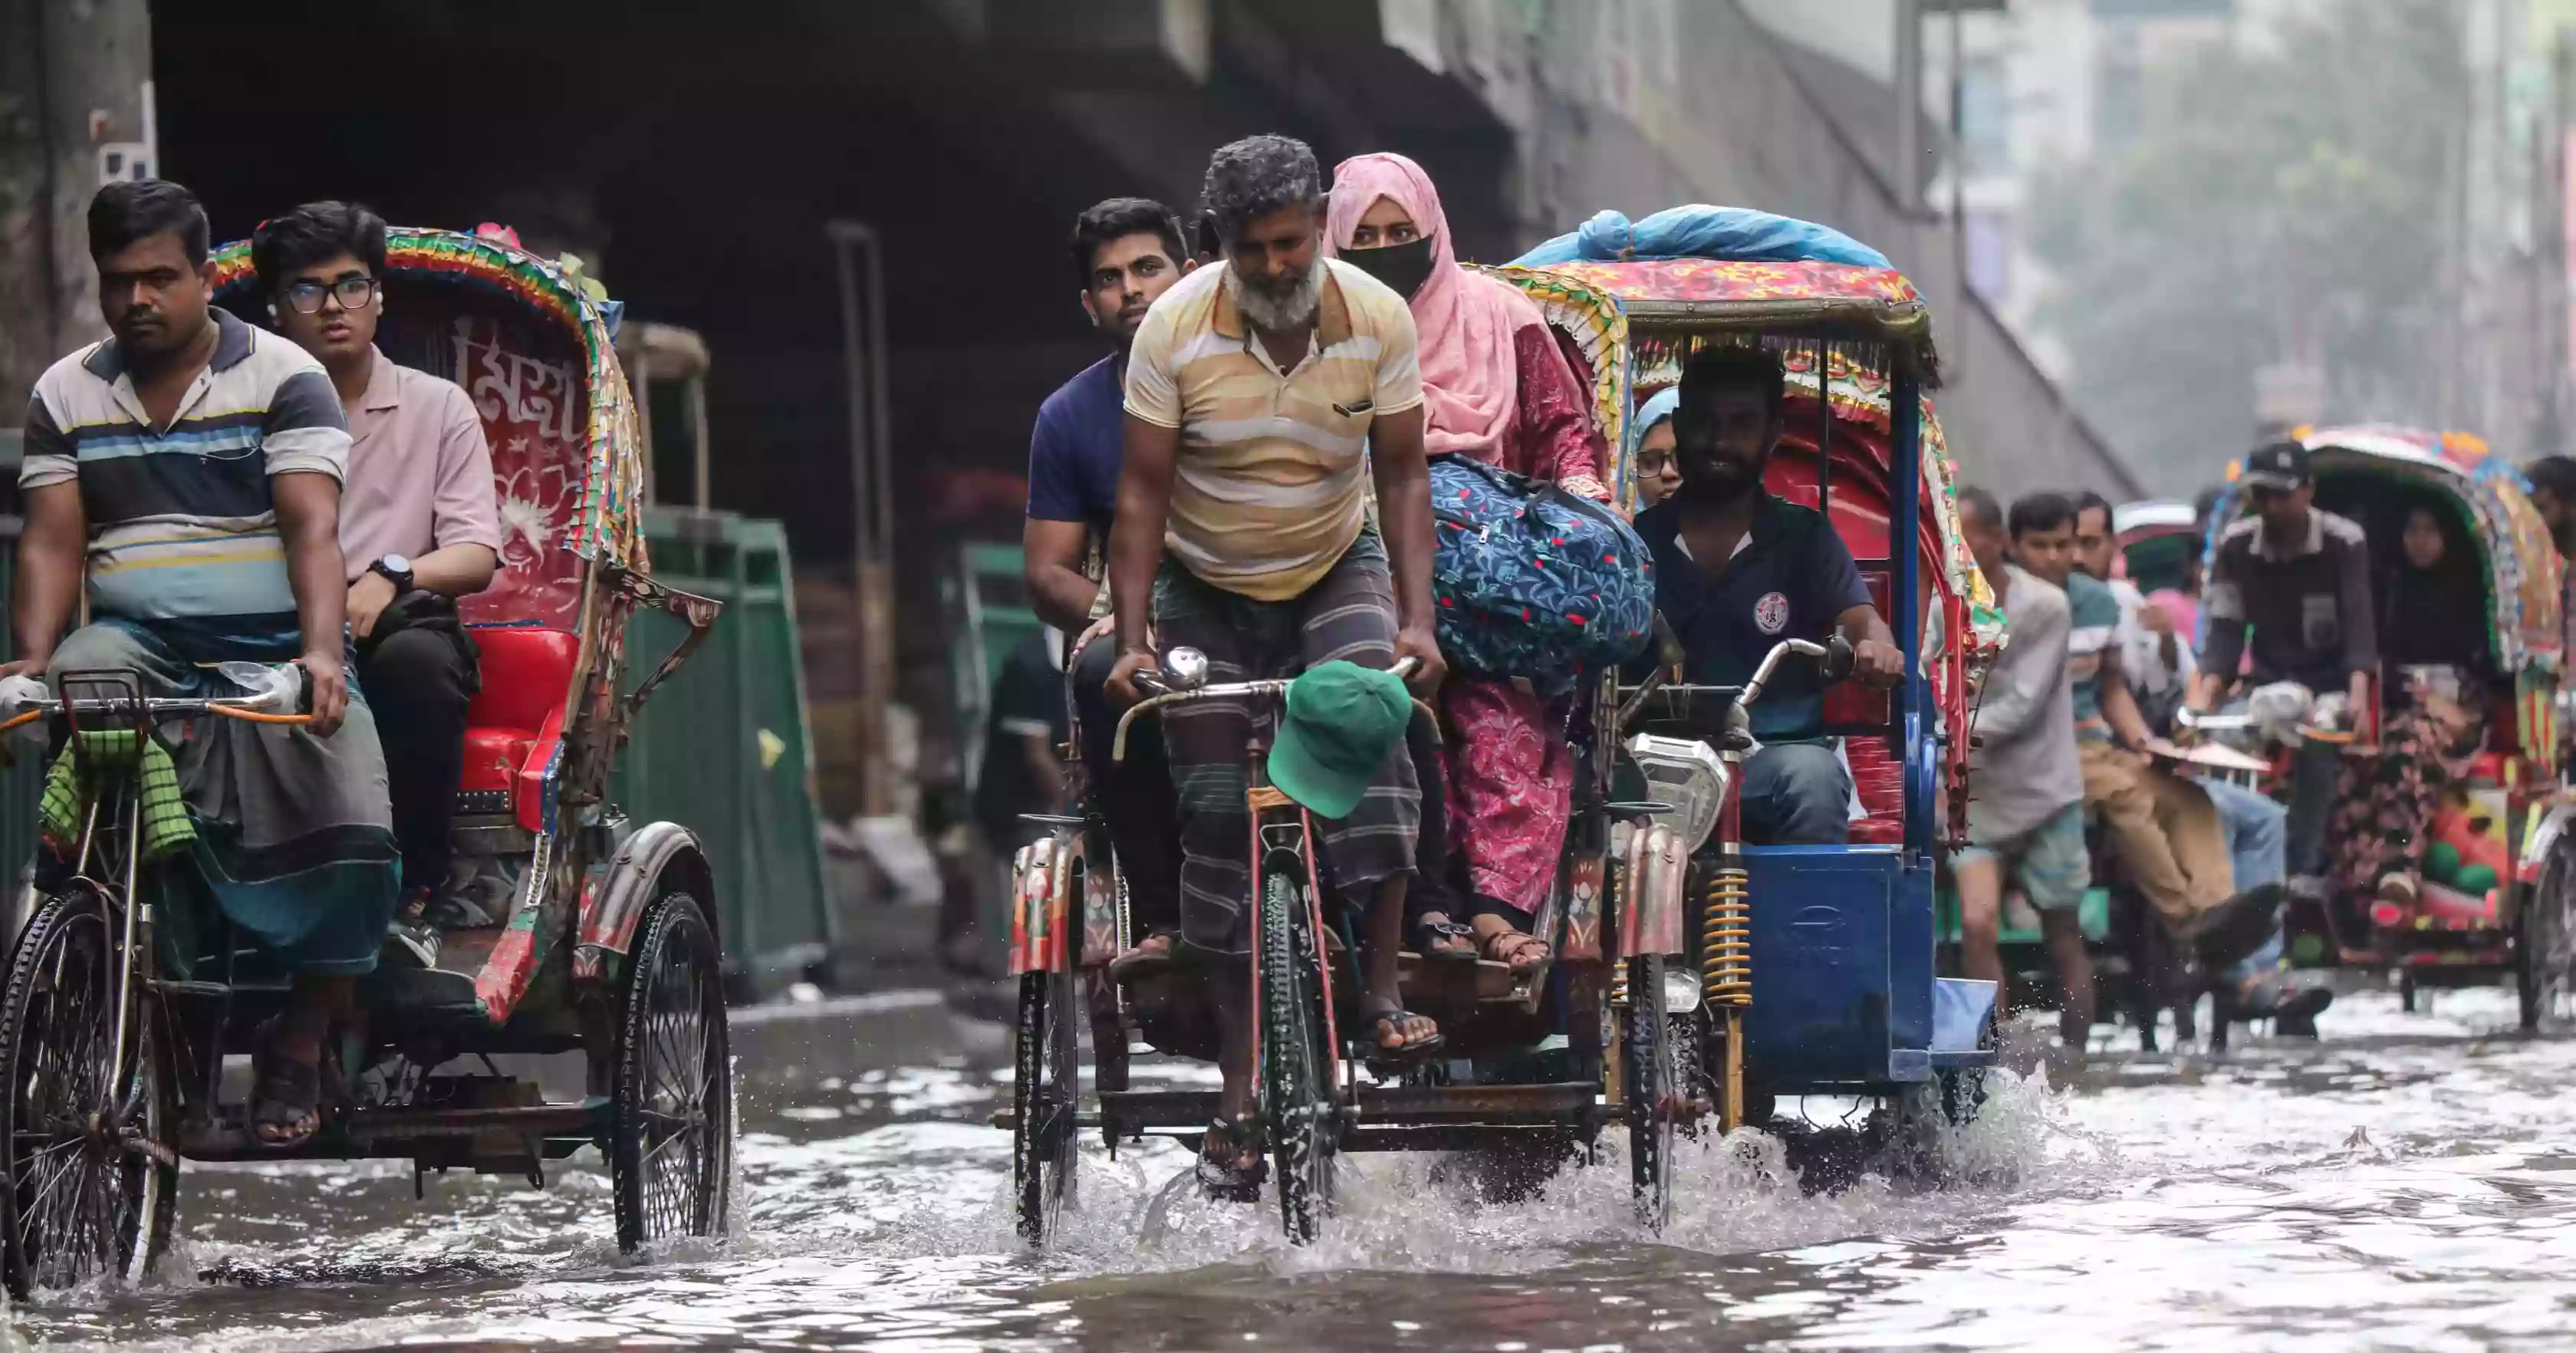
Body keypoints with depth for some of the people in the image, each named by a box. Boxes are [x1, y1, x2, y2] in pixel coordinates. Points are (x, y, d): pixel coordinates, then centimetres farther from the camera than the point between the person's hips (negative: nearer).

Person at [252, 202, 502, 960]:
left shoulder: (437, 408, 12)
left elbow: (478, 555, 2)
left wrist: (392, 577, -19)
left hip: (399, 628, 0)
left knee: (414, 657, -37)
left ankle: (413, 901, -31)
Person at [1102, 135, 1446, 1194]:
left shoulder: (1378, 320, -14)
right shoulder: (1175, 328, -17)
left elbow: (1403, 477, -8)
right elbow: (1142, 493, -13)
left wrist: (1417, 619, -19)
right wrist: (1132, 640, -21)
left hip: (1336, 570, 0)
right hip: (1206, 590, 0)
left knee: (1370, 724, -30)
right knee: (1217, 817, -7)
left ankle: (1382, 994, -28)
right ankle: (1241, 1093, -1)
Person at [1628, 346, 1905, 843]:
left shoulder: (1803, 536, 10)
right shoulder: (1637, 541, 11)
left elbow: (1860, 618, -4)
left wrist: (1878, 648, -29)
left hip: (1777, 750, 0)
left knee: (1813, 777, -35)